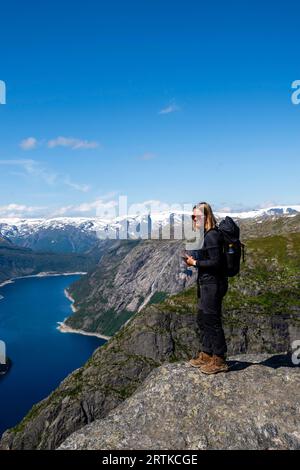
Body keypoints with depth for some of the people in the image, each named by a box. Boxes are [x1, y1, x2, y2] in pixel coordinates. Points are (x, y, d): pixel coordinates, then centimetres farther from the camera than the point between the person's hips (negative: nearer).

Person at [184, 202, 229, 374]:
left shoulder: (212, 235, -18)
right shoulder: (208, 234, 13)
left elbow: (216, 262, -23)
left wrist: (195, 263, -14)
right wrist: (195, 260, 6)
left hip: (213, 283, -11)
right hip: (206, 282, 11)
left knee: (212, 320, -1)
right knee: (203, 318, 18)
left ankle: (219, 361, 13)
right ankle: (206, 354, 32)